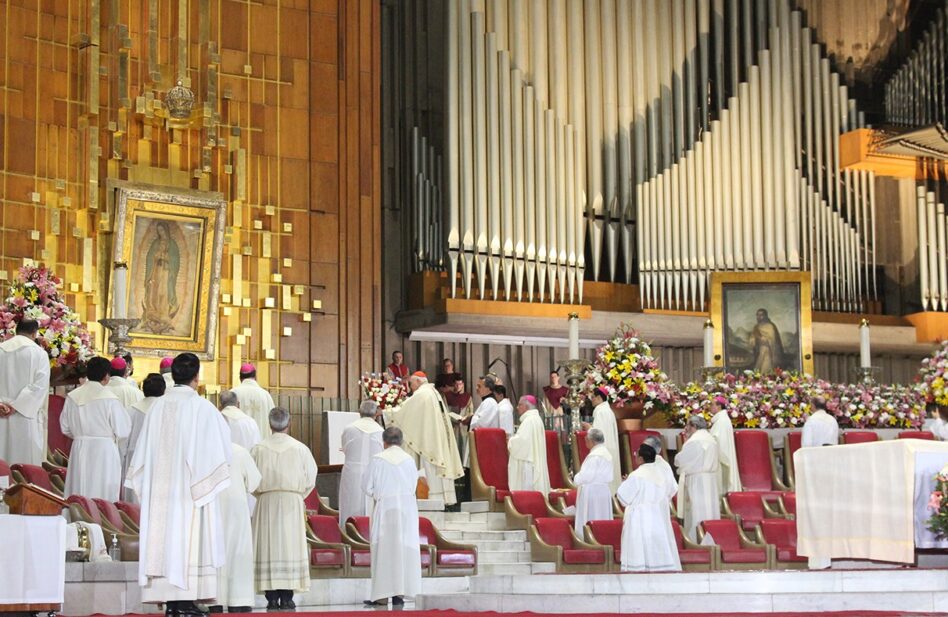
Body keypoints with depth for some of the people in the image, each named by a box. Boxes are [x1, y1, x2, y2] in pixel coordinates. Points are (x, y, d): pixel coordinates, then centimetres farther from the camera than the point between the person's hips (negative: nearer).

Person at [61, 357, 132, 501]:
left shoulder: (72, 397, 1)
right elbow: (122, 431, -10)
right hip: (104, 451, -5)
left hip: (79, 450, 5)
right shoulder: (110, 399, -12)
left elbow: (65, 428, 10)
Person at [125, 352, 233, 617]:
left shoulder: (158, 406, 4)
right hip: (192, 484, -4)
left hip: (161, 486, 4)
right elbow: (220, 448, -3)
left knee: (164, 535, 5)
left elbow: (145, 450, 7)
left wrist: (150, 484, 16)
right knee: (189, 536, -3)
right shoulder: (202, 407, -8)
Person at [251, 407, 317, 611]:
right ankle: (287, 597, -1)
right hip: (292, 502, 0)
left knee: (268, 548, 3)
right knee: (290, 546, 2)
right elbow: (310, 479, 1)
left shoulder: (259, 449, -2)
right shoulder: (300, 449, -2)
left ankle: (272, 597, 0)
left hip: (266, 502, 1)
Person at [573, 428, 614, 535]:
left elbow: (585, 476, -20)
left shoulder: (594, 456, -18)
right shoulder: (606, 453, 12)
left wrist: (576, 479, 0)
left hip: (592, 492, -9)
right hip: (604, 491, 9)